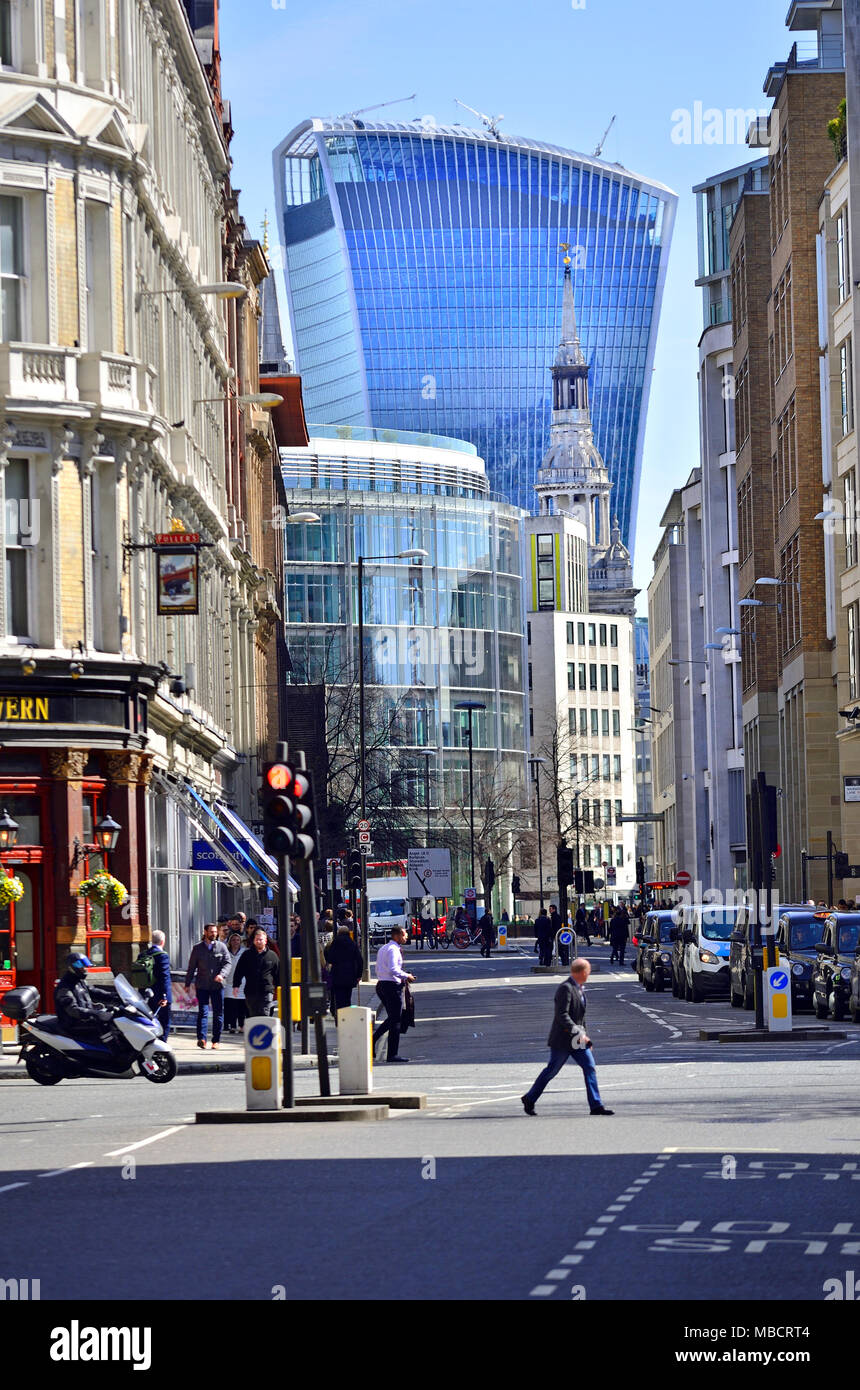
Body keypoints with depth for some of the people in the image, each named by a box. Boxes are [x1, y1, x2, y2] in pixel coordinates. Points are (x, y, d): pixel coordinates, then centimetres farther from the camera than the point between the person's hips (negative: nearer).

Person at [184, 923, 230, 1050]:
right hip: (202, 986, -1)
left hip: (217, 985, 1)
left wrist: (222, 974, -19)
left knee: (218, 1013, 4)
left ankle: (216, 1040, 11)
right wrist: (188, 983, 6)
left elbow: (227, 963, 0)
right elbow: (191, 967, 10)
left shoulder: (221, 947, 7)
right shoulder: (198, 948, 7)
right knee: (203, 1011, -11)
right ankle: (201, 1038, -20)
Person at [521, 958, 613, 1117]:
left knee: (589, 1067, -1)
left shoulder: (579, 989, 12)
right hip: (562, 1039, -8)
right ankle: (530, 1099, 18)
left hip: (577, 1039, 8)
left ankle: (596, 1105, -1)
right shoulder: (566, 988, -19)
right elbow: (562, 1015, -25)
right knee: (551, 1071, 2)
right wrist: (578, 1033, -28)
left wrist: (584, 1036, 21)